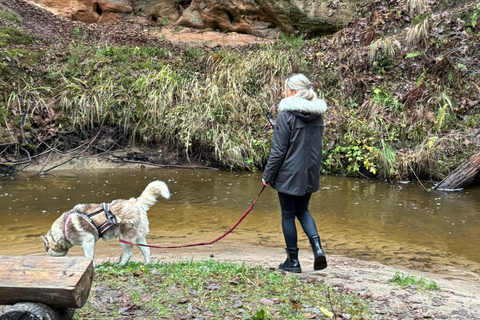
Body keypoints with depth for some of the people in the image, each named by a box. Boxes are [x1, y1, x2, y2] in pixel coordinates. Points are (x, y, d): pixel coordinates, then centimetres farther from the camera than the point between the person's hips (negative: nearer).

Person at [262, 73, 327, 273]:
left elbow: (278, 150, -13)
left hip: (289, 174, -6)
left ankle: (293, 260, 15)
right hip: (310, 173, 6)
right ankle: (317, 247, 2)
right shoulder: (318, 114, 5)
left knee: (288, 215, 7)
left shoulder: (287, 114, -15)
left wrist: (268, 175, -6)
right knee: (302, 211, 21)